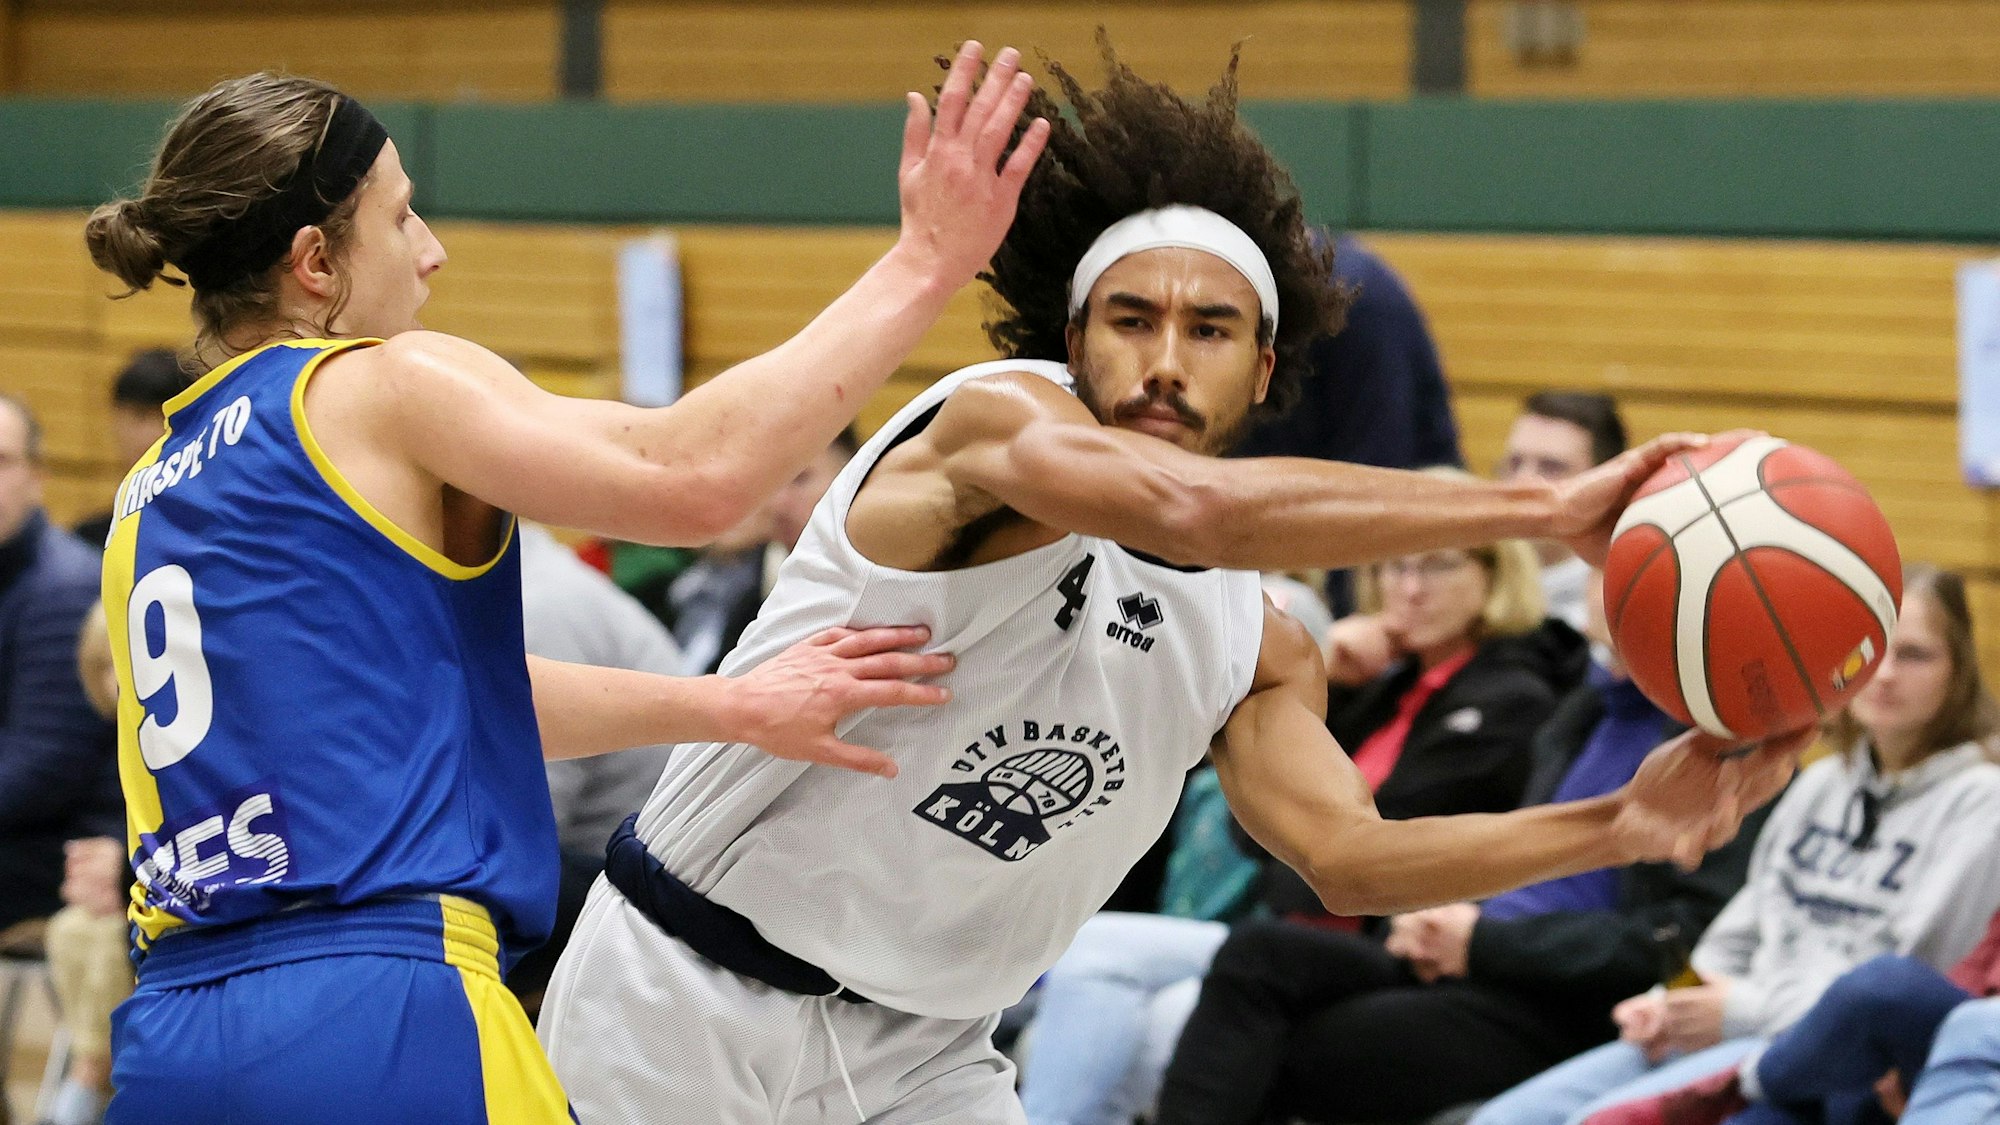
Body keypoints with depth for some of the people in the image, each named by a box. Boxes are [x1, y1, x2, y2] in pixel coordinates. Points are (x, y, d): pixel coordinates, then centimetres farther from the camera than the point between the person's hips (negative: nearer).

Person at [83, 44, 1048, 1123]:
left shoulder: (152, 496, 22)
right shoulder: (380, 386, -1)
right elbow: (692, 472, -14)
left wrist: (730, 706, 25)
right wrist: (924, 262, -8)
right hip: (377, 1031, -8)